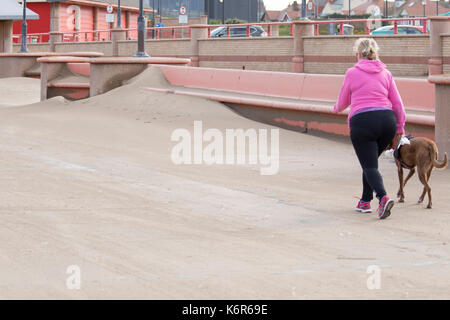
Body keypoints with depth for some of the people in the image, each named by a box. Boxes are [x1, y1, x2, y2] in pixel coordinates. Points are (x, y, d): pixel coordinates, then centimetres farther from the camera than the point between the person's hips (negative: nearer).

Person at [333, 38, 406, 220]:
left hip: (362, 121, -4)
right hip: (387, 120, 4)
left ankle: (383, 197, -30)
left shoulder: (352, 73, 7)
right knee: (371, 161, 23)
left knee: (369, 166, -5)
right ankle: (365, 201, 24)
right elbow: (398, 104, 12)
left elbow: (343, 102, 18)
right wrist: (400, 128, 19)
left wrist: (337, 109, 41)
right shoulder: (385, 73, 15)